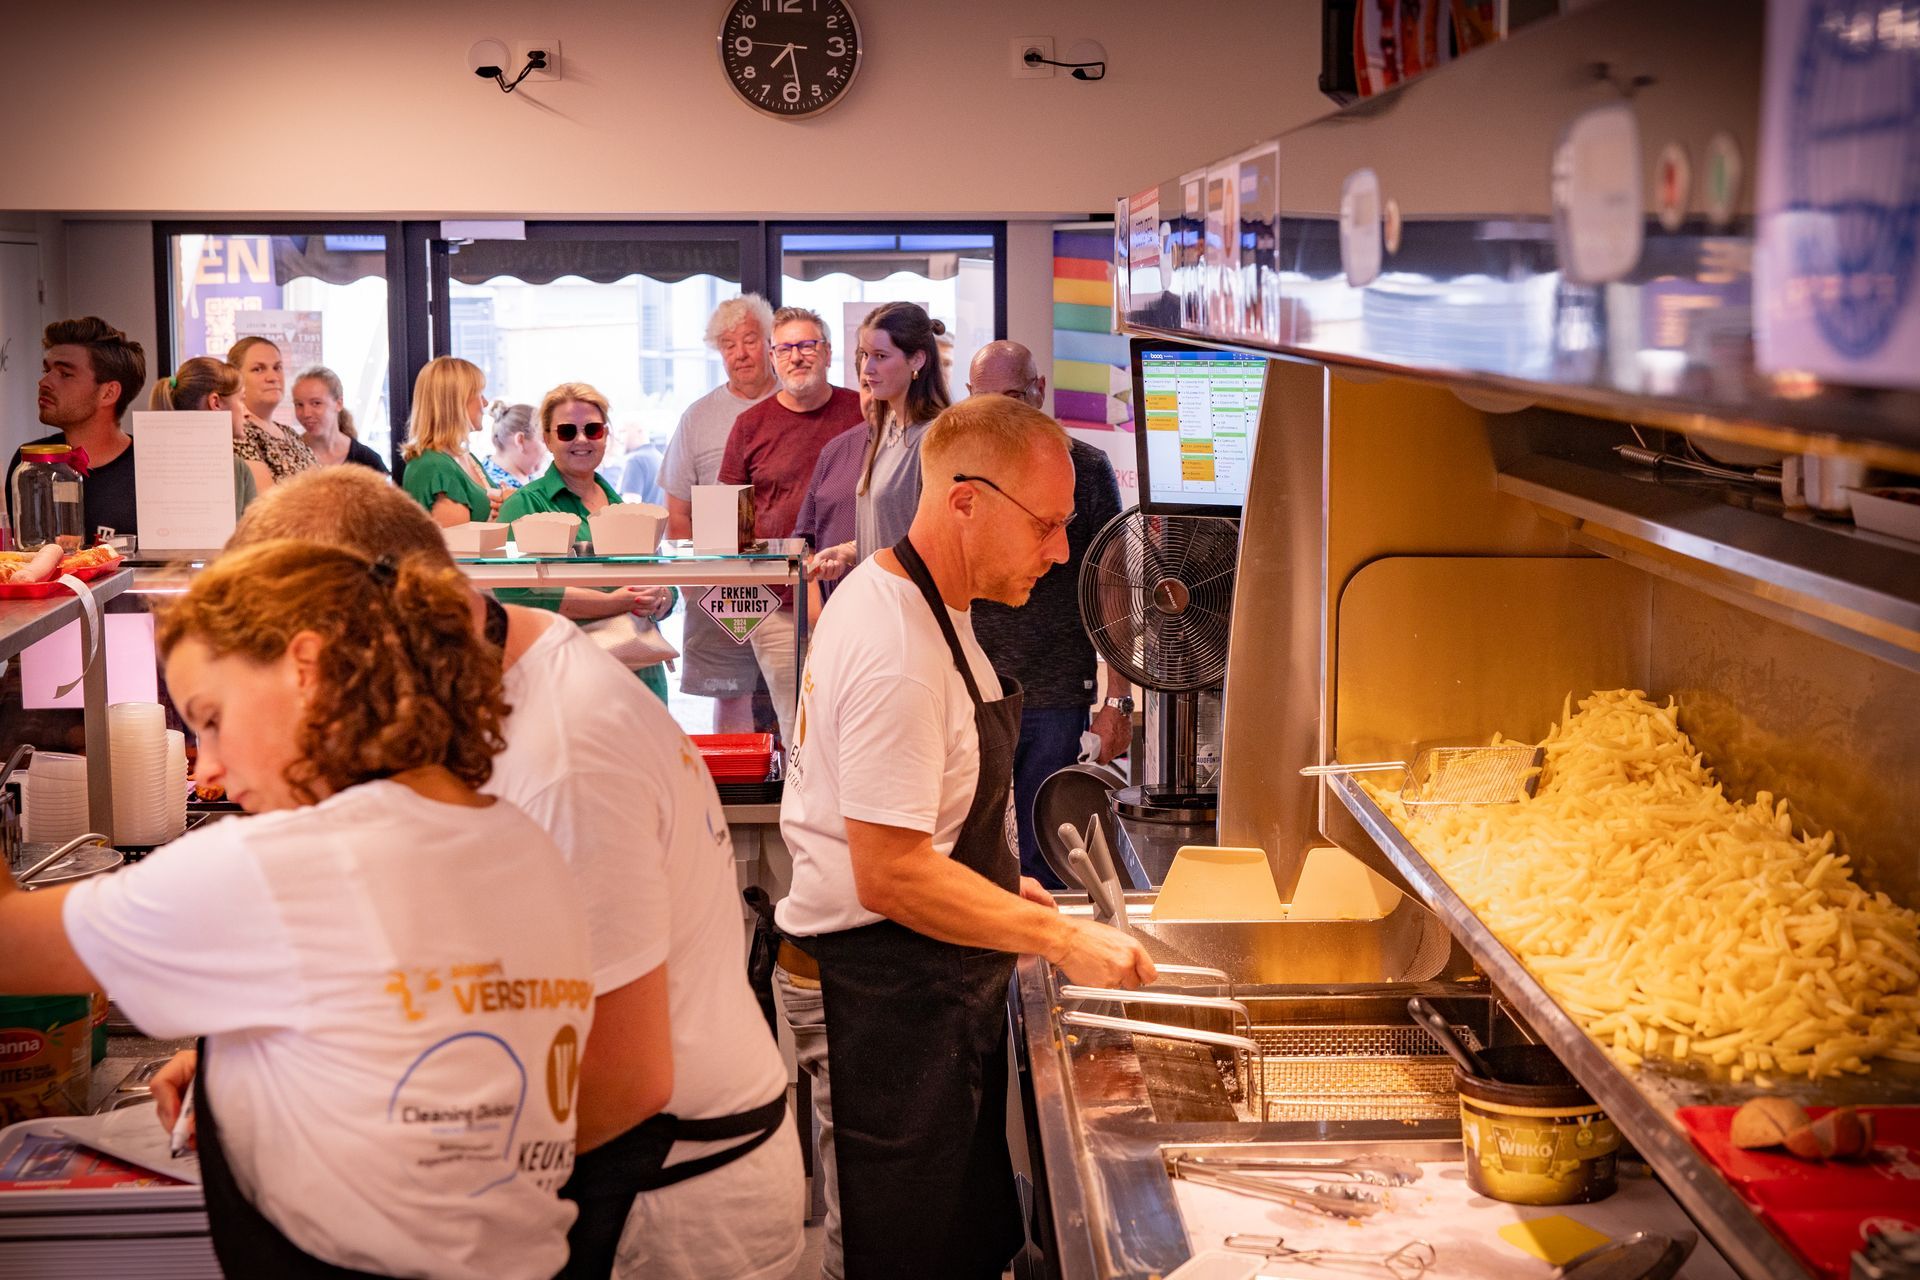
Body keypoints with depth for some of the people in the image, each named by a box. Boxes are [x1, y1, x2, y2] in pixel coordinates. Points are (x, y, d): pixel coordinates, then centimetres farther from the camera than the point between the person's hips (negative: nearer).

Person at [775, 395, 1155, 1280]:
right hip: (884, 999, -10)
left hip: (926, 985, 10)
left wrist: (999, 885, 13)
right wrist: (1061, 939, -21)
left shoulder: (915, 600, 8)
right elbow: (892, 878, -27)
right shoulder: (899, 656, -26)